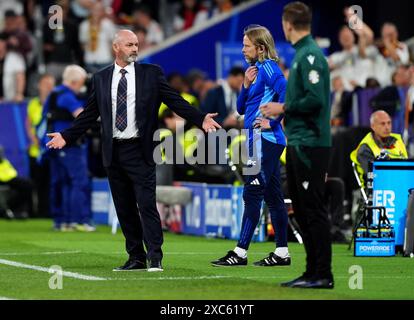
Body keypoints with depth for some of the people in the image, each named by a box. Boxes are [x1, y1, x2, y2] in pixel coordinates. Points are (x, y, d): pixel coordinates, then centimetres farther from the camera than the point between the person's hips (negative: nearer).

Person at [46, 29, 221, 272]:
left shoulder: (151, 73, 3)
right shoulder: (101, 79, 10)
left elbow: (175, 101, -1)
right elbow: (89, 114, 14)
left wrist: (201, 120, -12)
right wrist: (67, 137, 9)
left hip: (140, 151, -3)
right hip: (114, 151, 3)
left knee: (147, 205, -9)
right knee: (125, 209, 7)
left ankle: (155, 258, -8)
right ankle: (136, 258, 14)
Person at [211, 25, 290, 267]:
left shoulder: (268, 68, -10)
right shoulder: (257, 70, 18)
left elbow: (286, 93, -26)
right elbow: (241, 108, 19)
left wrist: (272, 122, -21)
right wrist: (246, 85, 4)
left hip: (265, 140, -10)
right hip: (258, 141, 10)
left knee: (252, 194, -10)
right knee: (273, 196, 10)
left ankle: (240, 253, -10)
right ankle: (282, 253, 12)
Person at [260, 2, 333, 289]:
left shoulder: (310, 55, -14)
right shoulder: (302, 54, 15)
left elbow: (316, 99, -23)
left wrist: (283, 108, -12)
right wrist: (280, 109, 13)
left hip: (310, 145, -10)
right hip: (298, 144, 10)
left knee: (314, 210, -7)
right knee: (302, 210, 13)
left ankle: (324, 275, -4)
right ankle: (312, 271, 18)